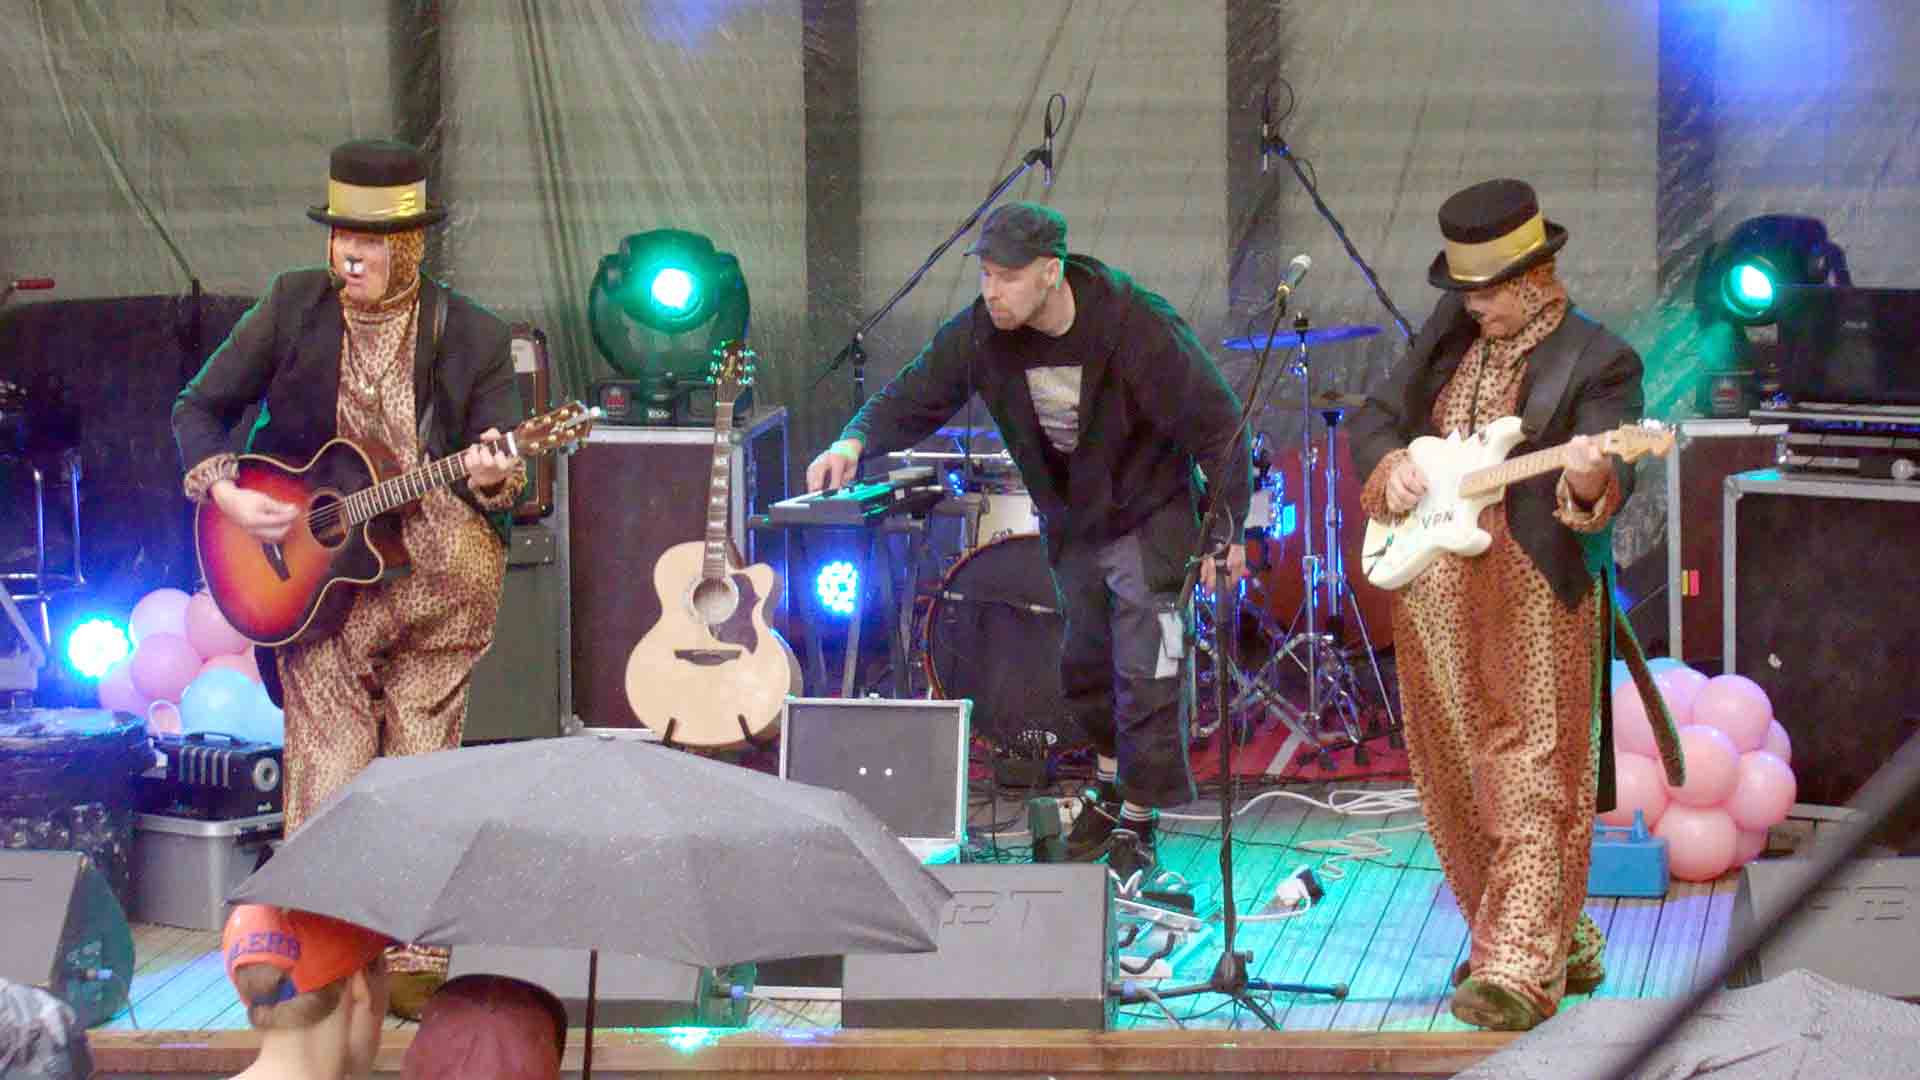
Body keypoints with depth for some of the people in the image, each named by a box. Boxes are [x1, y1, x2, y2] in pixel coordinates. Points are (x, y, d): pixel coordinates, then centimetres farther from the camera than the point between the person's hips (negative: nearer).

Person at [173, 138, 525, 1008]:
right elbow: (199, 409, 8)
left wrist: (494, 478, -24)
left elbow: (501, 478, 0)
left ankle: (413, 960, 17)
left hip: (442, 570, 0)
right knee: (330, 775, -4)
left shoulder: (472, 337, -1)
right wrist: (224, 494, -8)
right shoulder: (293, 307, 1)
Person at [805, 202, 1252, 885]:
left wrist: (1226, 532, -20)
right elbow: (914, 398, -6)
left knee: (1145, 674, -8)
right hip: (1069, 518, 6)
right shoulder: (980, 334, -16)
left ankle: (1136, 825, 4)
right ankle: (1111, 789, 39)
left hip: (1149, 515, -6)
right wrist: (856, 442, -27)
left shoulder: (1135, 327, -30)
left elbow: (1216, 425, -23)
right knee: (1082, 667, 17)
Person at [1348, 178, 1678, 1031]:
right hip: (1433, 600, 7)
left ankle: (1523, 972, -13)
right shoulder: (1450, 335, 12)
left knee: (1532, 790, -10)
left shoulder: (1596, 362, -7)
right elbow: (1373, 417, 20)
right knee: (1457, 788, 14)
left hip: (1533, 603, -7)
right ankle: (1557, 937, 29)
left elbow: (1610, 475, -18)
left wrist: (1589, 479, -41)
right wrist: (1391, 468, 0)